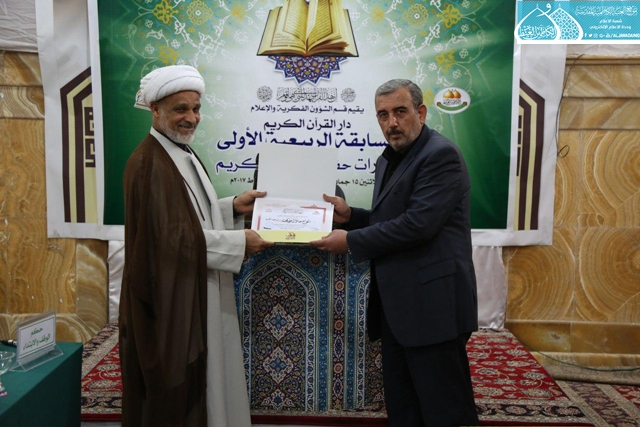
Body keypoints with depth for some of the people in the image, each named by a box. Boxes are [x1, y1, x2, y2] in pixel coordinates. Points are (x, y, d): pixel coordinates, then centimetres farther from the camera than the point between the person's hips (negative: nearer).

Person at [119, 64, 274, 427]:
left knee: (204, 378, 21)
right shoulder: (149, 163, -20)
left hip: (201, 295, 9)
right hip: (174, 301, -9)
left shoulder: (184, 154, 10)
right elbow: (172, 237, -24)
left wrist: (232, 207, 1)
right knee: (178, 392, 8)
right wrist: (238, 242, -20)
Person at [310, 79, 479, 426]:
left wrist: (351, 241, -14)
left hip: (432, 305, -9)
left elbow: (418, 224, -23)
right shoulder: (388, 161, 16)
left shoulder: (441, 154, -13)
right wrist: (350, 215, 5)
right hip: (396, 306, 9)